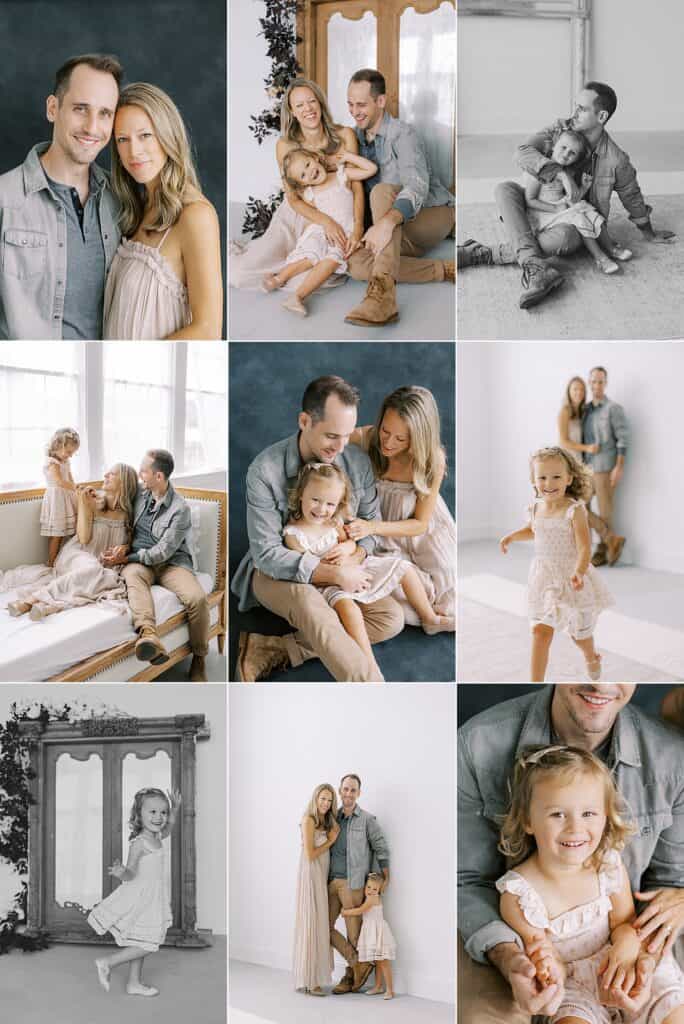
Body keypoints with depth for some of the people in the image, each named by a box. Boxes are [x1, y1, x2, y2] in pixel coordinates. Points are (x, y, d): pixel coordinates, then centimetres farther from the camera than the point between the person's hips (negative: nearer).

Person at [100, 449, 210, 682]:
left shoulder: (180, 509, -10)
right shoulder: (139, 492, 7)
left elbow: (163, 552, -12)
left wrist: (125, 558, -12)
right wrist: (123, 547, 2)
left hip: (171, 562, -3)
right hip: (139, 560, 3)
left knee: (197, 598, -31)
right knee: (133, 575, -37)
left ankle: (199, 660, -8)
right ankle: (148, 634, -64)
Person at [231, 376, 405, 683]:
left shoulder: (359, 462, -8)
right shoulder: (265, 470, -21)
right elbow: (267, 554, -21)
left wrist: (355, 558, -19)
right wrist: (333, 574, -28)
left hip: (339, 570, 5)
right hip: (278, 572, -5)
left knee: (391, 618, -18)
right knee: (310, 604, -38)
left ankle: (273, 650, -25)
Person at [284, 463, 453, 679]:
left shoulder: (333, 519, -1)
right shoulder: (294, 533, -19)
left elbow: (351, 542, 8)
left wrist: (346, 548, -18)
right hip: (328, 583, -7)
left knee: (404, 568, 4)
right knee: (348, 607, -39)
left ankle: (430, 620, 20)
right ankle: (371, 670, -41)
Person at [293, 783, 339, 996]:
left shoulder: (327, 822, 14)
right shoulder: (309, 820, -11)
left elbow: (325, 851, 12)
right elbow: (310, 854, -14)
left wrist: (332, 837, 0)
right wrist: (330, 841, -6)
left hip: (322, 878, 8)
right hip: (311, 876, -8)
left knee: (319, 925, 9)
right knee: (311, 925, -5)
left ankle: (311, 978, 15)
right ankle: (309, 981, 0)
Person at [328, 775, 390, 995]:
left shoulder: (367, 820, -2)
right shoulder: (333, 818, 11)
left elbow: (381, 849, 0)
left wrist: (385, 878, -3)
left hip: (353, 883, -5)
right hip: (332, 882, 5)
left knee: (354, 931, 0)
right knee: (326, 927, 5)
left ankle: (350, 977, 14)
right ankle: (359, 963, 14)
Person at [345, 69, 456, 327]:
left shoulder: (403, 134, -14)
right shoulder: (356, 138, 9)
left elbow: (417, 188, -32)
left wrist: (387, 222, -50)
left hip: (435, 218, -6)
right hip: (402, 236, 6)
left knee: (382, 191, -35)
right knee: (356, 263, -24)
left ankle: (383, 293, -51)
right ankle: (445, 270, -22)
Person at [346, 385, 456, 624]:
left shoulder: (433, 461, -23)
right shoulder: (361, 440, -26)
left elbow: (420, 523, -15)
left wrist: (373, 527, -31)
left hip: (417, 532, 1)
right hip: (380, 541, -1)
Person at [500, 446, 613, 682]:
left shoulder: (574, 510, -20)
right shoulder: (536, 508, -3)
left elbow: (584, 546, -24)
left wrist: (579, 571, -40)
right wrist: (512, 536, 7)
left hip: (570, 576, -4)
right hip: (543, 577, 4)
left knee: (579, 631, 16)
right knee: (540, 631, -3)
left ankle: (591, 657, 49)